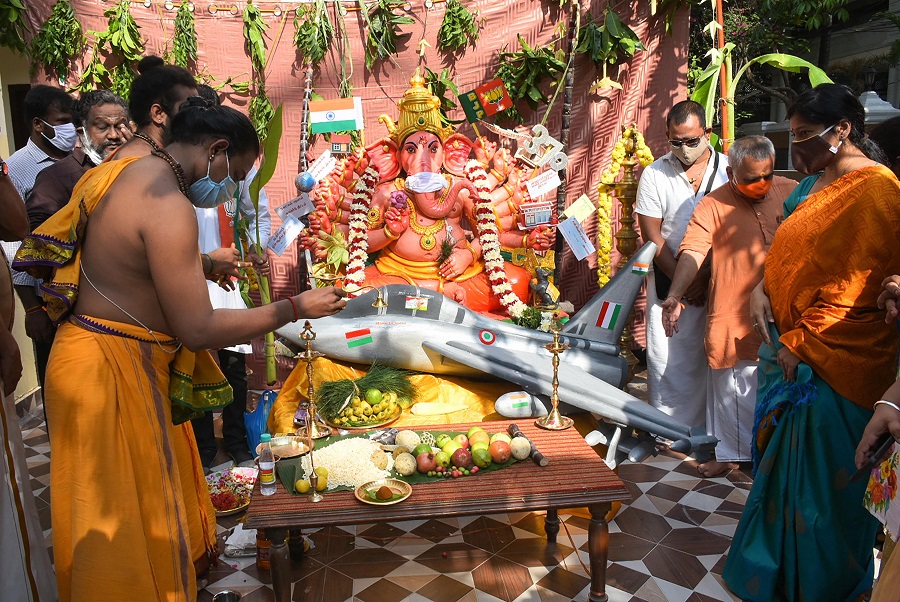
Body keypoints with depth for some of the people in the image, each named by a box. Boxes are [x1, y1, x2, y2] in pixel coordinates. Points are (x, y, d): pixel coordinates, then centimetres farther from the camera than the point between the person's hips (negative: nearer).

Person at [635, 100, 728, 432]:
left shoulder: (728, 170, 1)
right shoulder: (655, 174, 0)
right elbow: (652, 235, -2)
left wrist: (706, 276, -9)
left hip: (718, 278, 1)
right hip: (669, 279, 0)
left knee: (711, 354, 4)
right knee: (667, 356, 0)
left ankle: (705, 426, 19)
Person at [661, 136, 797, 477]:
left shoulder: (791, 192, 1)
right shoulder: (713, 206, -9)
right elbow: (692, 251, -21)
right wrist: (675, 295, -35)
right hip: (733, 317, -2)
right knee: (730, 388, 9)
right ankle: (730, 452, 27)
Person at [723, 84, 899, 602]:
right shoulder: (816, 182, 10)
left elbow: (851, 287, -23)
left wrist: (800, 344, -21)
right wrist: (763, 288, 2)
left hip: (831, 363, -8)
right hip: (789, 346, 9)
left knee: (820, 471, 8)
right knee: (781, 457, 21)